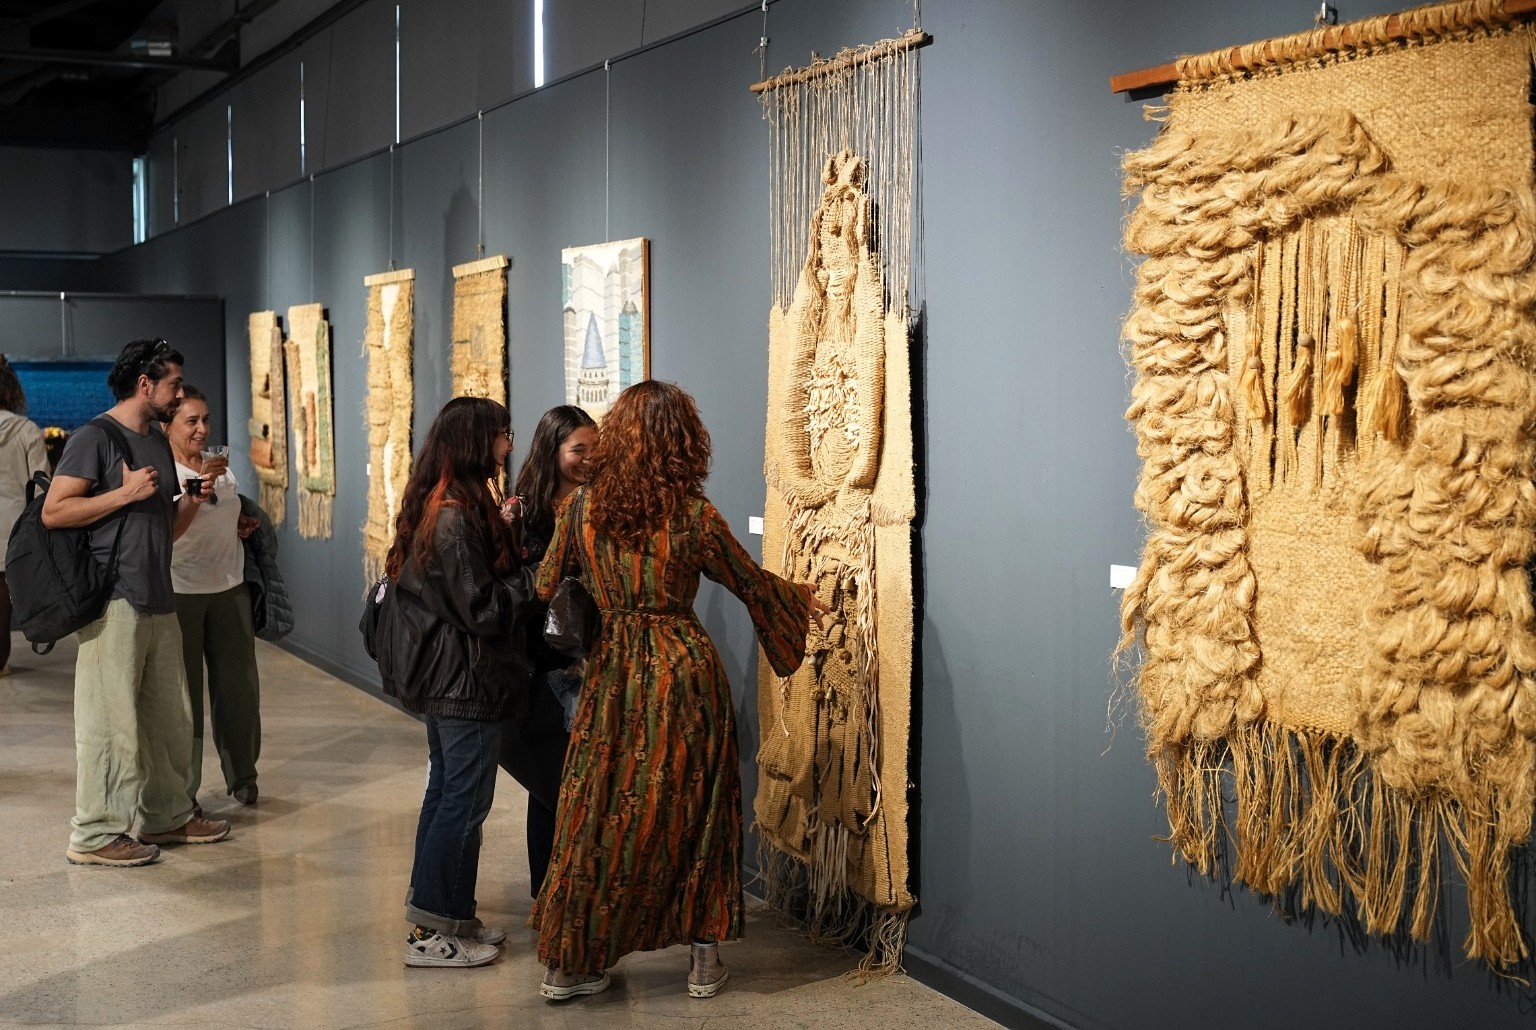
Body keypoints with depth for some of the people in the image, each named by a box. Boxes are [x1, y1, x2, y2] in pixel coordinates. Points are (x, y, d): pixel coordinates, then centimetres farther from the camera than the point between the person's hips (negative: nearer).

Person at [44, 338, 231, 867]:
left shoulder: (159, 442, 19)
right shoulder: (95, 437, -7)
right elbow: (53, 511, -14)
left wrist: (195, 494, 6)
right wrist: (125, 493, -16)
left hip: (159, 601, 8)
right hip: (115, 601, -8)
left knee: (169, 715, 13)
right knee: (111, 719, -5)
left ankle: (167, 815, 25)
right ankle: (94, 834, 2)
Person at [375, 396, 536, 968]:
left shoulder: (437, 507, 8)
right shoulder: (457, 518, -23)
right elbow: (481, 609, -22)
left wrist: (506, 542, 4)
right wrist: (535, 575, -12)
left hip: (444, 678, 11)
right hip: (467, 680, -11)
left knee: (446, 792, 17)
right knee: (464, 800, -2)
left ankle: (444, 914, 28)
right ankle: (433, 932, 6)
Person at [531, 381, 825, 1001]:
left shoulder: (581, 508, -3)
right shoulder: (693, 516, -9)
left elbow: (544, 590, 7)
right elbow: (751, 584, 4)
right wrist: (801, 597, 24)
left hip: (612, 675, 2)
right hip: (685, 671, -2)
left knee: (601, 811, 10)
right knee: (692, 809, 11)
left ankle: (568, 962, 16)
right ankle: (705, 958, 19)